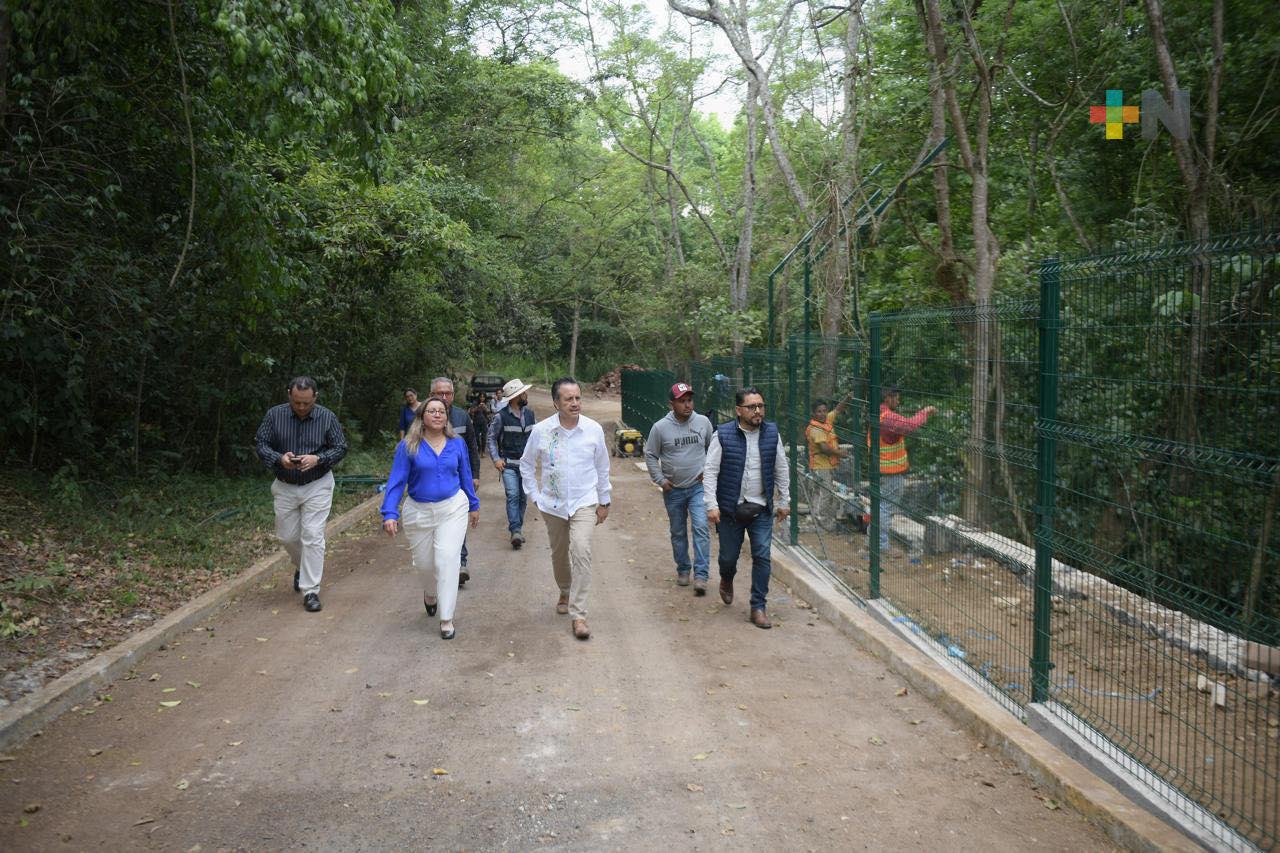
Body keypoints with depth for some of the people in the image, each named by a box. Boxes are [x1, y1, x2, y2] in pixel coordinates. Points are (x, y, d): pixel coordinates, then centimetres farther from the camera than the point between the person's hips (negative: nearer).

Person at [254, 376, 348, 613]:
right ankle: (302, 567, 44)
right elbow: (260, 444, -3)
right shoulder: (274, 414, -7)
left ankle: (311, 591, 0)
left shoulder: (327, 417, -9)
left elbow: (340, 448, -4)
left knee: (313, 536, -7)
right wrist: (279, 459, -23)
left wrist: (318, 459, -22)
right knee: (287, 536, 13)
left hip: (317, 486, -2)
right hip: (285, 487, 3)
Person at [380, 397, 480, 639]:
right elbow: (396, 481, -10)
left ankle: (447, 619, -3)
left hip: (453, 509, 0)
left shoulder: (457, 443, -1)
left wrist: (474, 505, 18)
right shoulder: (408, 446, -8)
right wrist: (390, 514, -19)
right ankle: (430, 593, 49)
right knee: (424, 562, 14)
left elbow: (465, 476, 11)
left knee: (448, 559, -11)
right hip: (419, 512, 0)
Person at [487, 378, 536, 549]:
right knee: (513, 495, -16)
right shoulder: (501, 416, -9)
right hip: (508, 464, -5)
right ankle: (515, 531, -18)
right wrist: (496, 459, -9)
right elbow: (491, 438, -1)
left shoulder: (529, 413, 8)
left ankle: (517, 528, 20)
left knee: (523, 497, 7)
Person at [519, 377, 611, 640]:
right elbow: (526, 465, 8)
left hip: (584, 502, -2)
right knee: (559, 554, 16)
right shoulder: (541, 430, -8)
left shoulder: (594, 429, -7)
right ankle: (565, 593, 45)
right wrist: (535, 495, 3)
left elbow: (602, 468, 5)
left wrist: (604, 502, 8)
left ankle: (578, 614, -15)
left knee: (581, 552, -18)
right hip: (553, 504, 2)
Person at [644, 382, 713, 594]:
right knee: (678, 532, 13)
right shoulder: (660, 428, -8)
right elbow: (650, 455, 3)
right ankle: (683, 570, 31)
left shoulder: (703, 422, -2)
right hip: (673, 490, 1)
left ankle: (701, 575, -12)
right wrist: (660, 480, -4)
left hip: (698, 487, 0)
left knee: (701, 528, -14)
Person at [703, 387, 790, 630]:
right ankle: (727, 581, 45)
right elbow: (710, 471, -8)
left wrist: (783, 501, 10)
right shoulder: (723, 435, -9)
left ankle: (758, 607, 10)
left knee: (763, 557, -2)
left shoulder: (772, 433, 1)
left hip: (761, 509, 2)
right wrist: (712, 505, -14)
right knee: (729, 555, 10)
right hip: (730, 508, -2)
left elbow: (781, 470, 9)